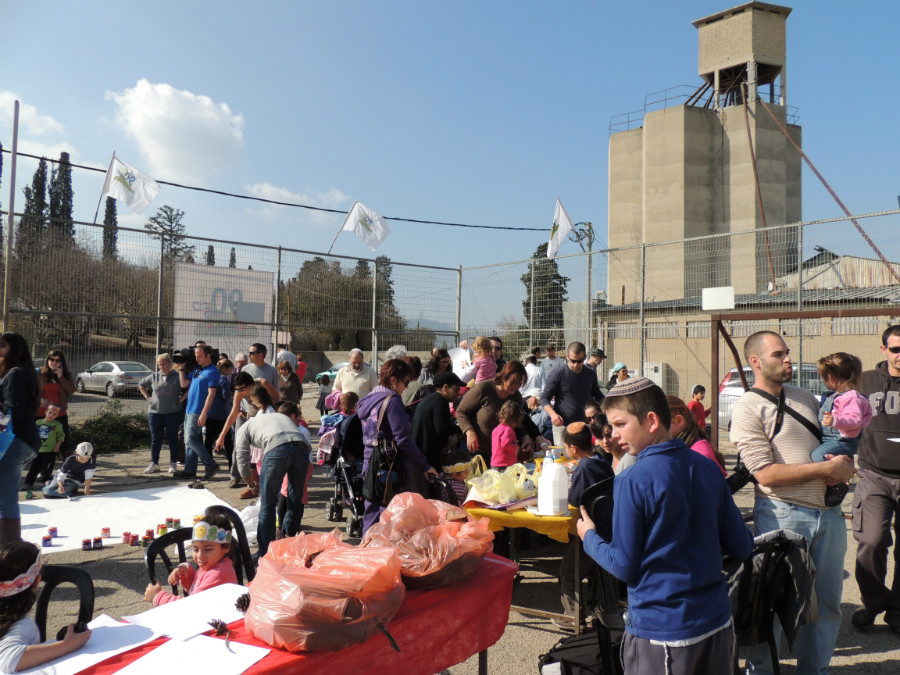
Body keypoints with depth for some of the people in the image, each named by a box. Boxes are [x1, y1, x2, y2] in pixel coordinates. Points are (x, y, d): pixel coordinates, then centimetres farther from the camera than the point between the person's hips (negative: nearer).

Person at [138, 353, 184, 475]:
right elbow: (141, 385, 22)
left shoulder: (177, 376, -2)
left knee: (172, 438, 4)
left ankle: (173, 464, 13)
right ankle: (154, 464, 12)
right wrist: (148, 397, 12)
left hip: (173, 412, -3)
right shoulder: (154, 376, 9)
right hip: (155, 412, 3)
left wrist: (182, 398, -12)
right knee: (155, 438, 6)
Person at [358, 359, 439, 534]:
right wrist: (424, 465, -11)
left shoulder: (367, 400, 13)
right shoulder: (392, 401, -13)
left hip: (369, 463, 8)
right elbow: (403, 439, -18)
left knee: (371, 514, 14)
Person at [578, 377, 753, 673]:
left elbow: (624, 567, -12)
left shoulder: (632, 482, -18)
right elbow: (743, 547, 3)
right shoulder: (707, 468, -2)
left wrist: (589, 537, 5)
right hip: (718, 622, 6)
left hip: (662, 631, -5)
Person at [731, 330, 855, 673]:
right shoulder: (747, 409, -9)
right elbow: (767, 474, -16)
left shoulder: (805, 397, 13)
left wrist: (844, 466, 1)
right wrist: (827, 468, -14)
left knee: (827, 601, 14)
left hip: (828, 512, 7)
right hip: (782, 515, -6)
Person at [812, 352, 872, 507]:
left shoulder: (852, 397, -15)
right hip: (826, 440, 11)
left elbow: (855, 420, -28)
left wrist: (835, 420, -40)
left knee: (818, 456, -31)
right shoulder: (832, 396, 18)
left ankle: (838, 486, -13)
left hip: (842, 442, -11)